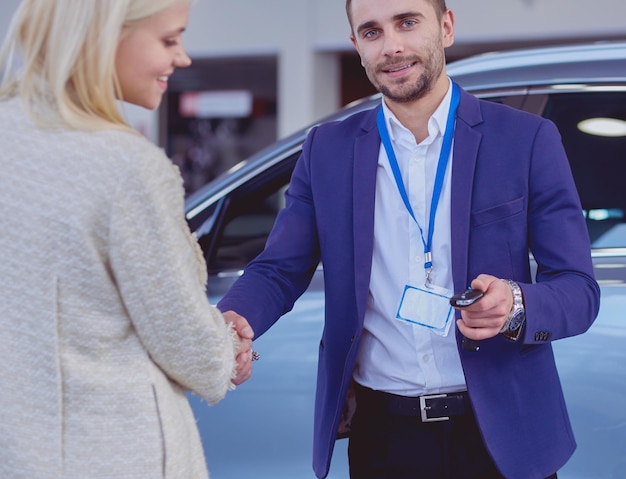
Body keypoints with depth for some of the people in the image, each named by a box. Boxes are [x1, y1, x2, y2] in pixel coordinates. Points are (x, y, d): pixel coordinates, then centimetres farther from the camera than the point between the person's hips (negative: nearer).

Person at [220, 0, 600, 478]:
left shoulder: (528, 139, -3)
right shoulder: (327, 151, 4)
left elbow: (580, 291, -4)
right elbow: (278, 271, 3)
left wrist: (515, 305, -26)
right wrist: (234, 322, -19)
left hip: (500, 437, -1)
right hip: (382, 437, 2)